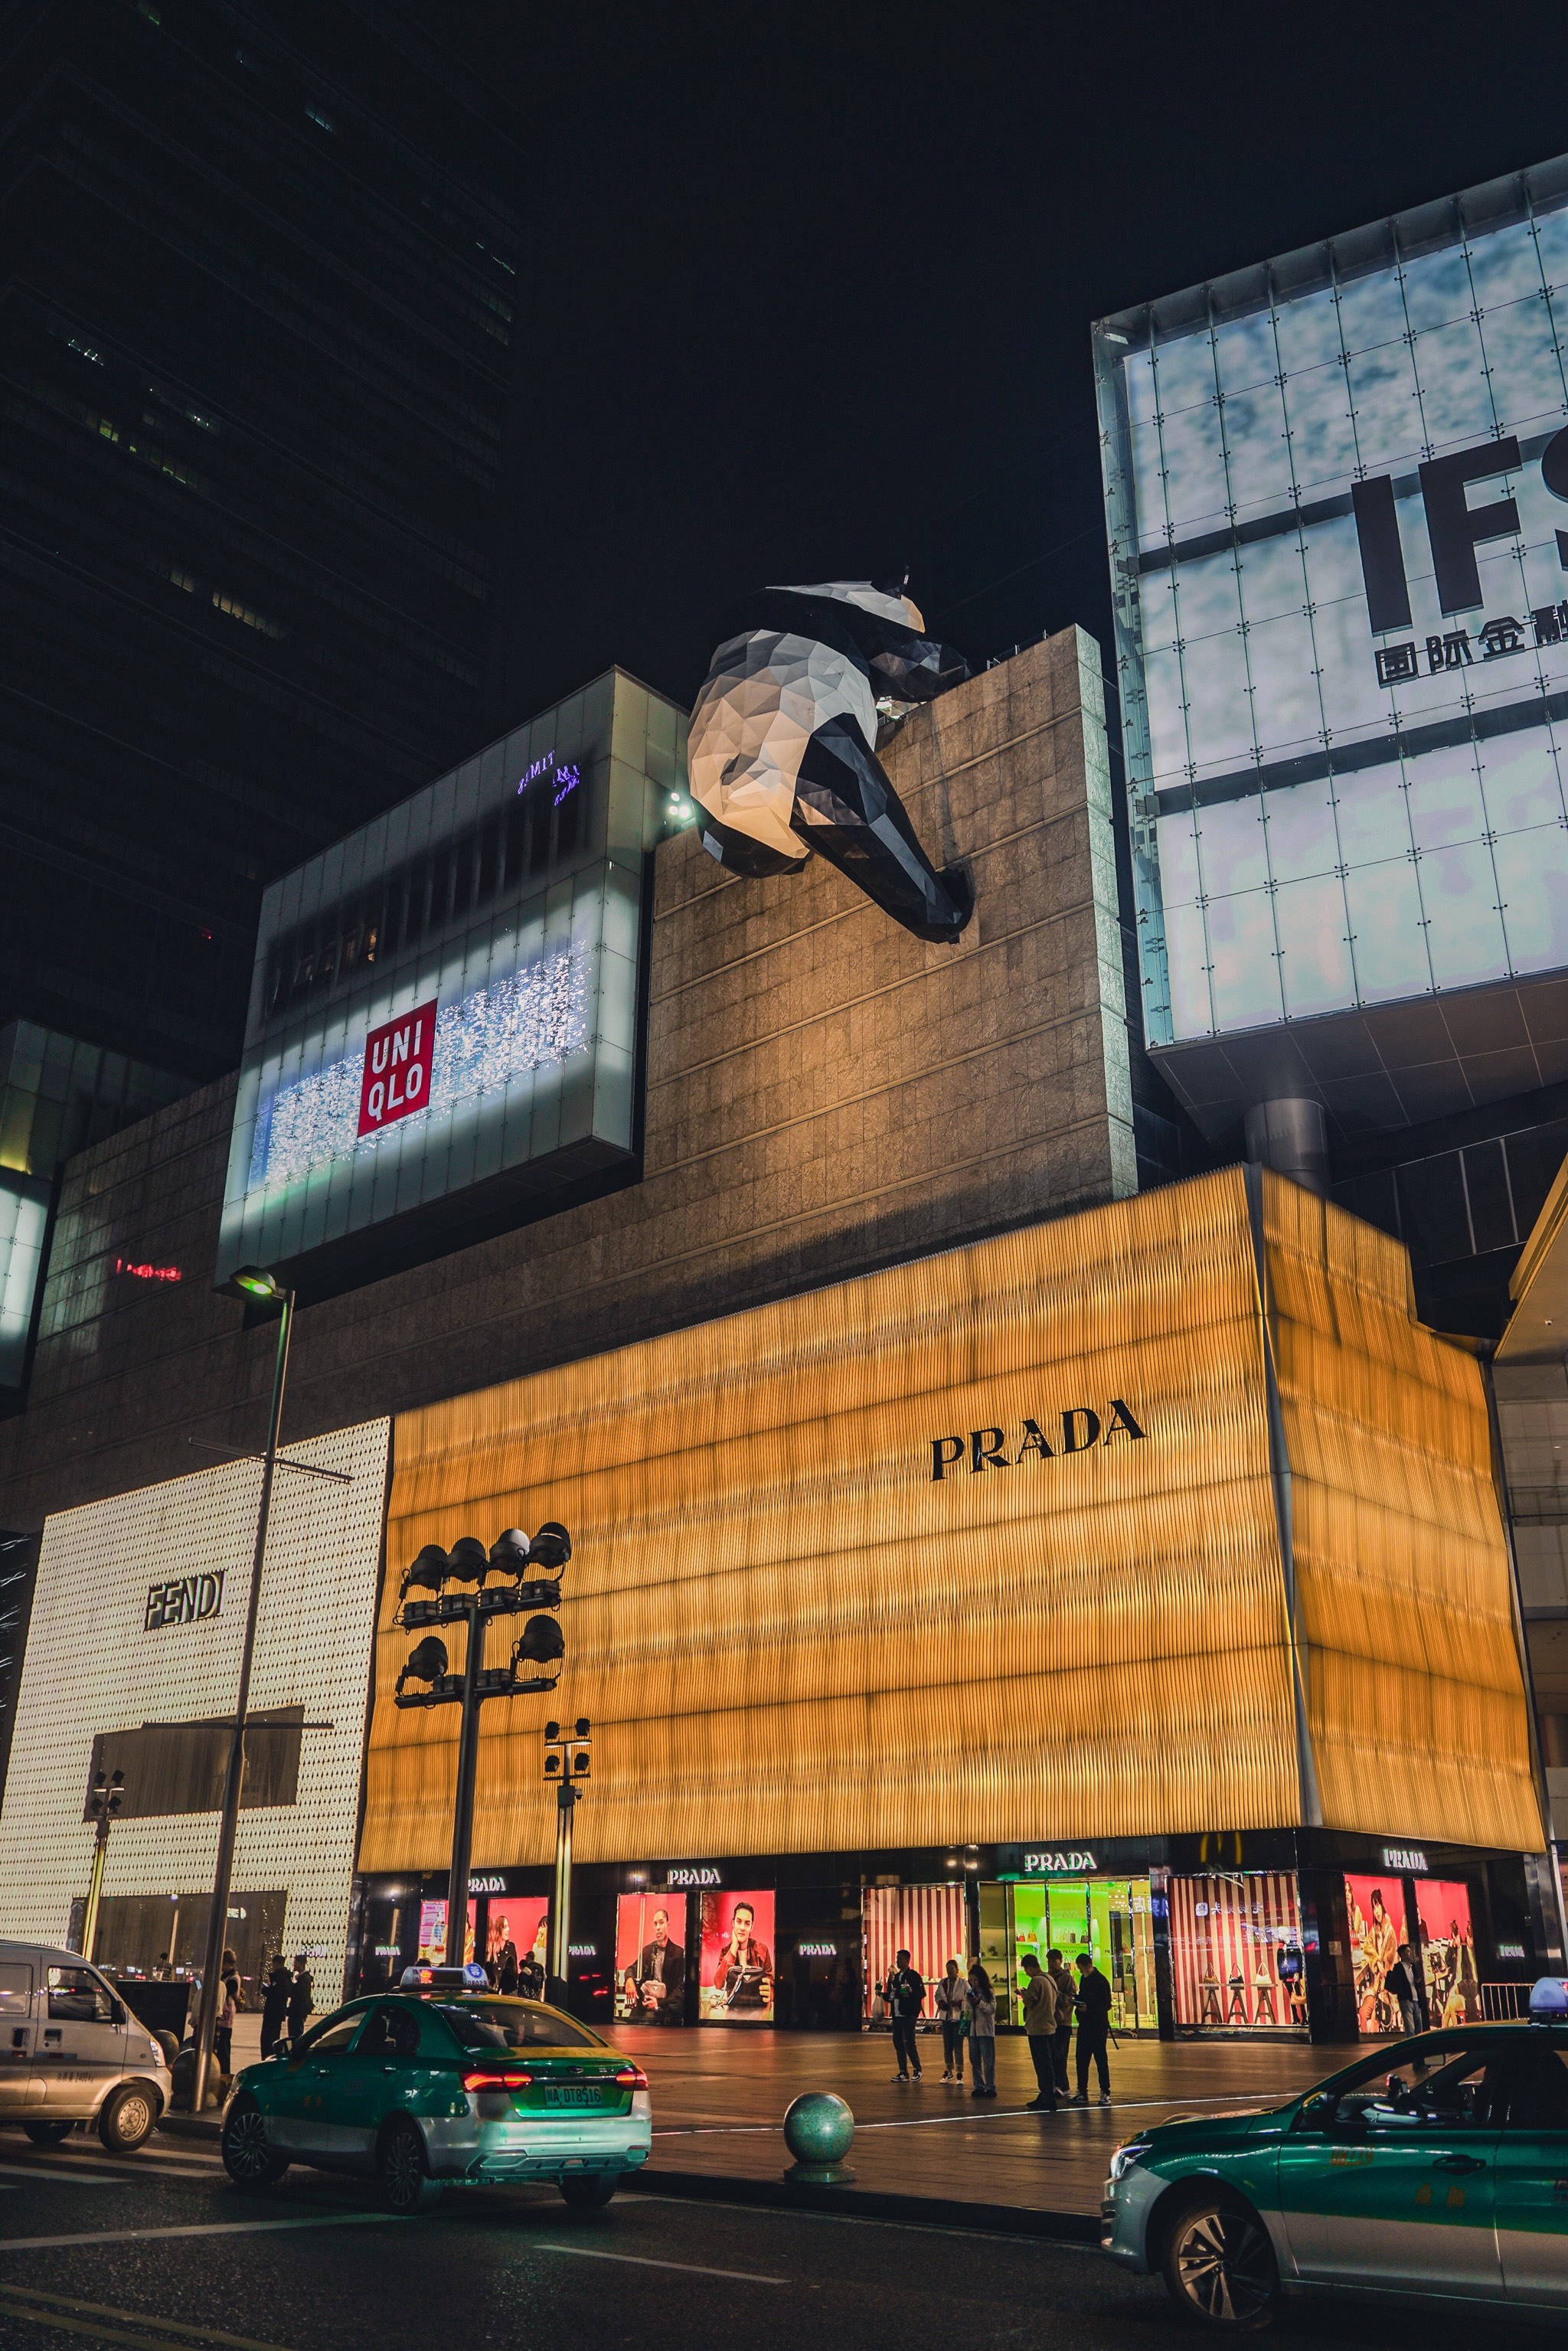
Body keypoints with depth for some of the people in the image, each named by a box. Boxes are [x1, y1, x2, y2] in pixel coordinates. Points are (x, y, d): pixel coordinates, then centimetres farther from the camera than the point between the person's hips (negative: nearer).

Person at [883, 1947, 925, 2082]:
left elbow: (922, 1994, -13)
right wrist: (884, 1994, 4)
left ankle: (917, 2069, 6)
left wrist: (910, 1993, -29)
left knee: (908, 2042, -10)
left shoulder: (914, 1975, -6)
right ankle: (903, 2072, 13)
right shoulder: (895, 1977, 17)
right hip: (897, 2014, 8)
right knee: (898, 2043, 7)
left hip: (909, 2015, -8)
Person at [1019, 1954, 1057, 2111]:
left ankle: (1048, 2100, -4)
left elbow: (1028, 2002, -17)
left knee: (1042, 2066, -5)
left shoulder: (1036, 1981, -16)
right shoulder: (1050, 1979, 12)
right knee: (1048, 2064, 14)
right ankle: (1045, 2097, 21)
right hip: (1050, 2027, 9)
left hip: (1038, 2029, -9)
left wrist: (1024, 1994, 4)